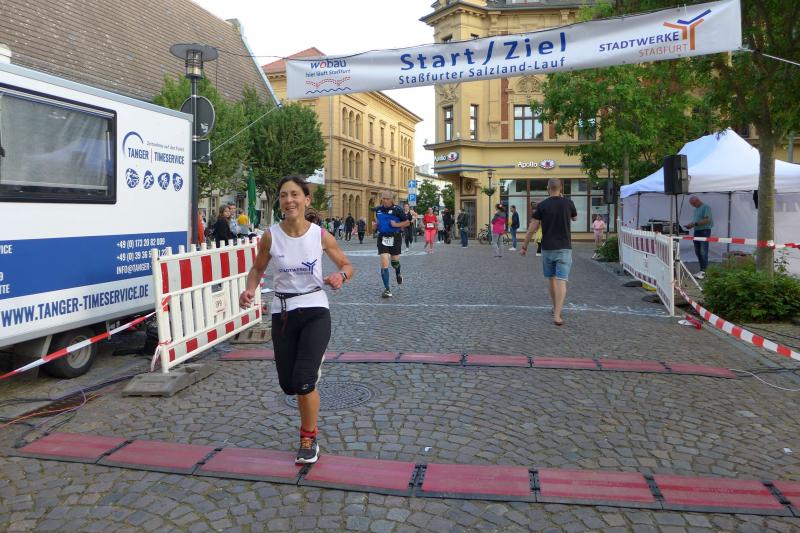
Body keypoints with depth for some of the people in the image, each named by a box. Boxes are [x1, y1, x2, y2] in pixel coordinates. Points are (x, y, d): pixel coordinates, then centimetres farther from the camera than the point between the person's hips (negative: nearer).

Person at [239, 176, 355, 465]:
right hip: (282, 313, 3)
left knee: (303, 382, -13)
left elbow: (347, 265, 4)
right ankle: (310, 367, 47)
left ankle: (309, 439, 12)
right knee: (288, 385, 9)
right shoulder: (270, 236, -6)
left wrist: (341, 275, -19)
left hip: (315, 312, -2)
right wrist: (250, 289, -11)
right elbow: (257, 269, 10)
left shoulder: (321, 235, -9)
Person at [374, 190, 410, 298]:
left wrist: (397, 224, -17)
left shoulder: (397, 209, -9)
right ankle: (386, 289, -5)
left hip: (395, 238, -2)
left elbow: (407, 222, -3)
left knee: (395, 262, 13)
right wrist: (376, 224, 3)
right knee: (384, 263, -10)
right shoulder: (378, 209, 4)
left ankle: (398, 274, 51)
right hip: (382, 238, 2)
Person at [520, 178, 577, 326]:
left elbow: (532, 228, -5)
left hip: (547, 248, 1)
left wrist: (525, 246, 5)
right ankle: (557, 315, -16)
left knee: (551, 279, 18)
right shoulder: (568, 203, -1)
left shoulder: (542, 205, -4)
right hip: (564, 248, -1)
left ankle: (555, 308, 32)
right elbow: (575, 218, 20)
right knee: (561, 281, -6)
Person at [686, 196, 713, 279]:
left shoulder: (705, 207, -7)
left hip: (704, 231, -9)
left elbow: (707, 220, -17)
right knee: (697, 252, 9)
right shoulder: (696, 209, 19)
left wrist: (694, 224, -20)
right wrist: (691, 225, 3)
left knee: (703, 252, -9)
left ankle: (703, 272, -9)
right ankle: (702, 270, 15)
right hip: (696, 231, 9)